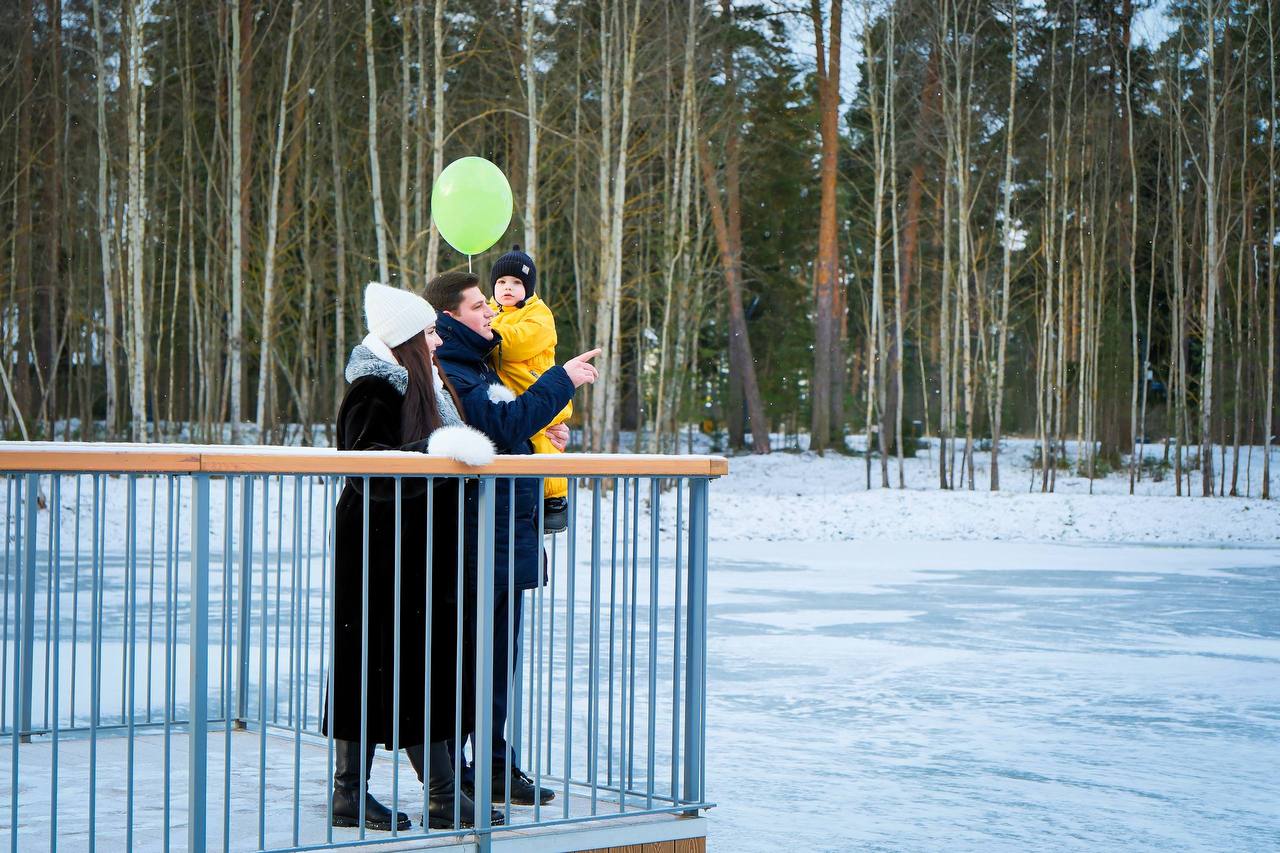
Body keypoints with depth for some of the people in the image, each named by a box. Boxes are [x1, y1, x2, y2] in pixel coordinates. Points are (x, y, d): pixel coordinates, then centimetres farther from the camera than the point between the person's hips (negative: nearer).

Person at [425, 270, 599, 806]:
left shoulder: (481, 364, 19)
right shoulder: (449, 371, -14)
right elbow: (505, 422, -25)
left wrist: (545, 431, 11)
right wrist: (563, 380, -17)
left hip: (509, 534, 10)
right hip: (478, 537, -10)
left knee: (501, 657, 15)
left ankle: (495, 767, 23)